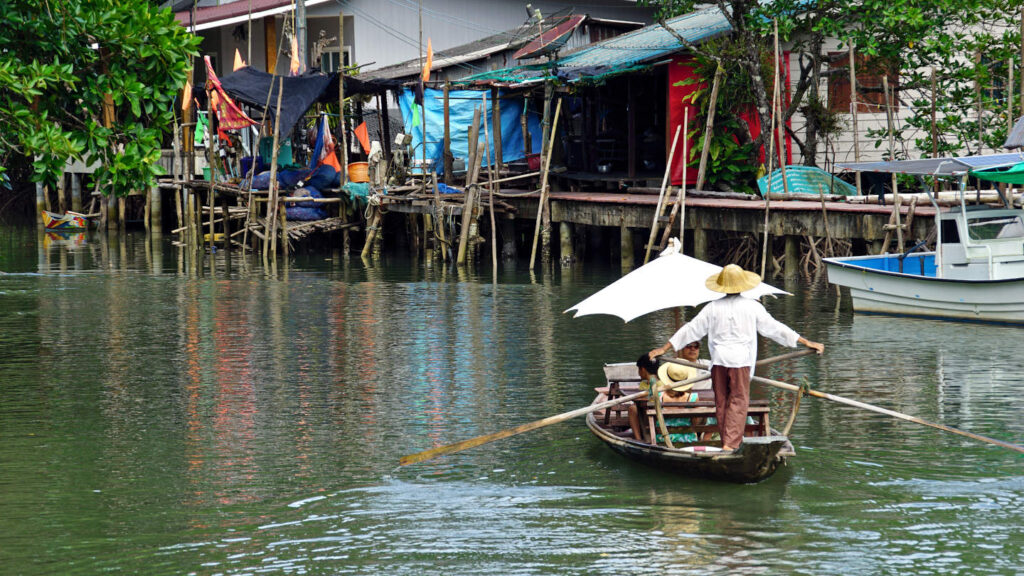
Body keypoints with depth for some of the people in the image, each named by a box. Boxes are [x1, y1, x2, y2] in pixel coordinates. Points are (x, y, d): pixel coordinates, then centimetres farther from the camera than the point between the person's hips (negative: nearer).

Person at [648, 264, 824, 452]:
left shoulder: (713, 307, 3)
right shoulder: (752, 307, -1)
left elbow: (691, 329, 7)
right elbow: (775, 328, 5)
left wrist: (664, 348, 16)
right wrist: (806, 342, 14)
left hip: (719, 360, 2)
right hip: (741, 361, -2)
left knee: (721, 403, 11)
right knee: (738, 402, 1)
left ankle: (726, 443, 15)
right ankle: (731, 444, -12)